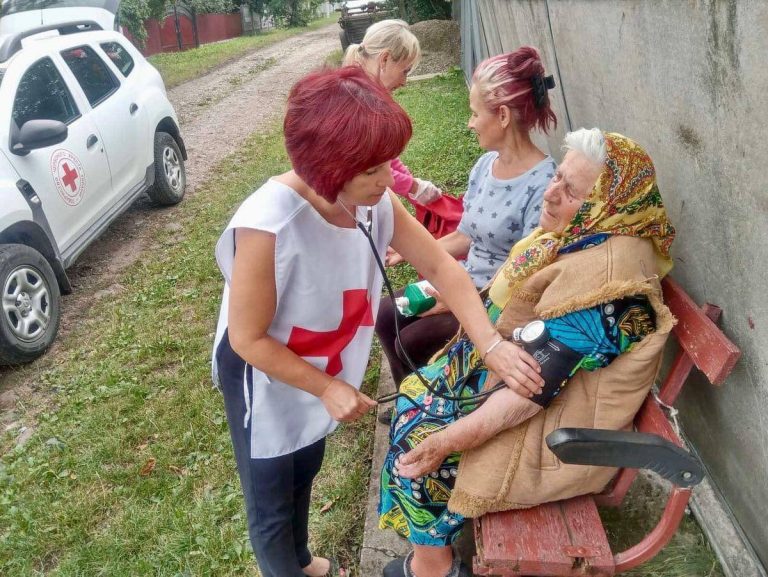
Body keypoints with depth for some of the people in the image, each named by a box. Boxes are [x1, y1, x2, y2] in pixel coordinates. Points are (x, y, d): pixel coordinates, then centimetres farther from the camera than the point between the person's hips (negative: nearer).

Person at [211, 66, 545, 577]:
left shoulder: (375, 201, -19)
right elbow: (247, 339, -27)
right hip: (265, 378, -6)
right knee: (270, 502, 16)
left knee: (304, 472, 31)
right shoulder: (267, 227, -38)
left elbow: (441, 266, -10)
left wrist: (492, 345, -19)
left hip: (321, 368, 7)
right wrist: (327, 388, -22)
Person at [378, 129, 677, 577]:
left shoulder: (605, 274, -32)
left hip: (558, 421, -9)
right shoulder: (584, 234, -2)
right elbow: (517, 302, 14)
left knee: (416, 441, -7)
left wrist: (449, 439, -27)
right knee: (414, 396, 10)